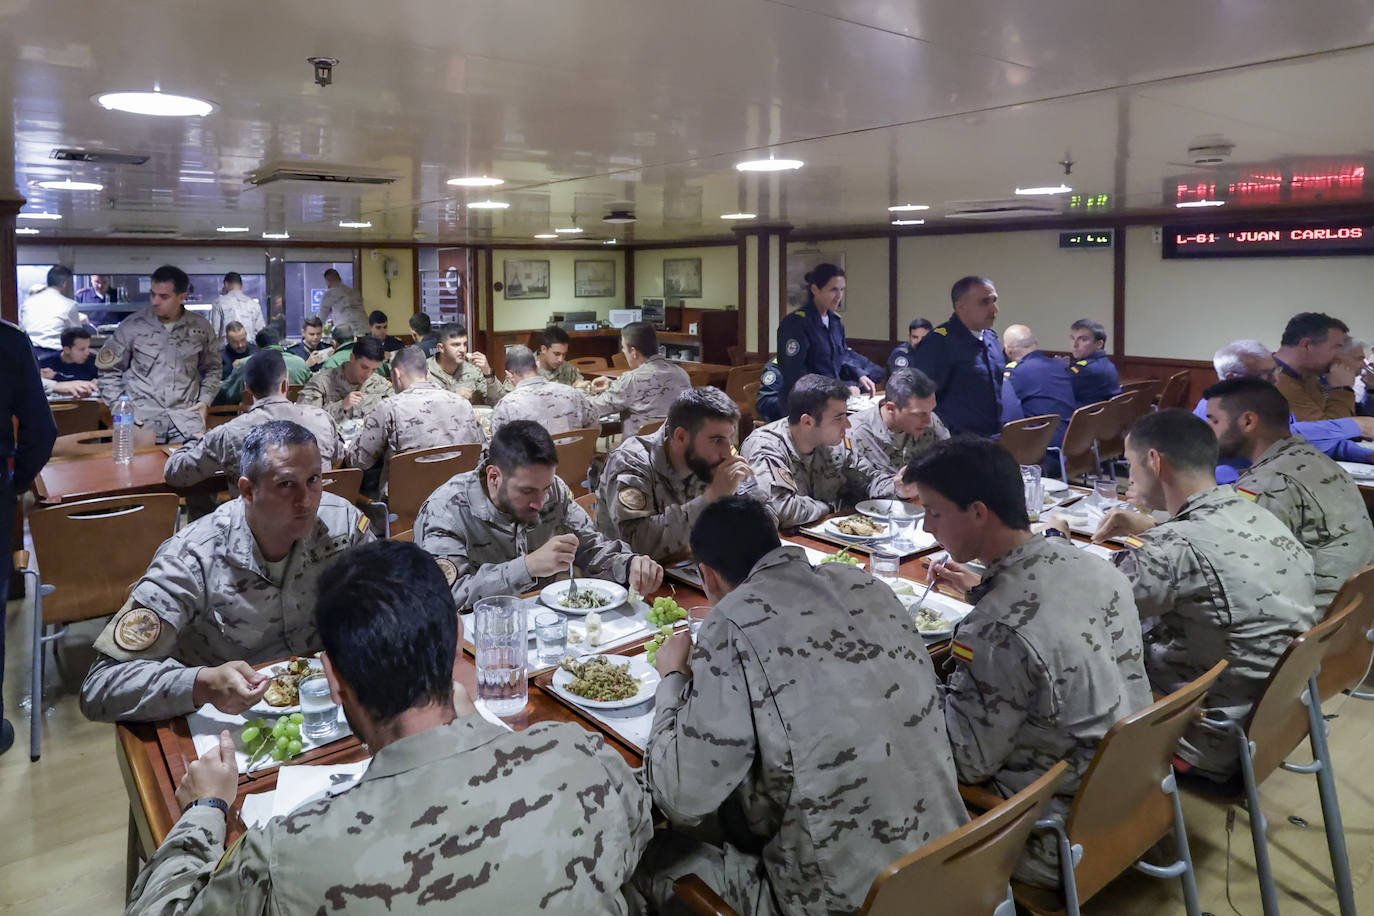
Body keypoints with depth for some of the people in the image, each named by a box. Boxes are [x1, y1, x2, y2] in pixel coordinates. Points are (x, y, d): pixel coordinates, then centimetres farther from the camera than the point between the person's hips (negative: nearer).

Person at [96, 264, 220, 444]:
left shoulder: (200, 327, 7)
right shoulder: (132, 326, 3)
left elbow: (212, 368, 20)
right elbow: (110, 370, 11)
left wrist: (205, 400, 7)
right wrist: (119, 409, 1)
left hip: (186, 416, 1)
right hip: (143, 419, -1)